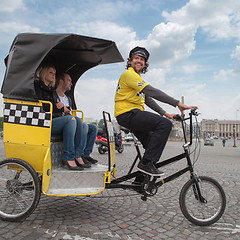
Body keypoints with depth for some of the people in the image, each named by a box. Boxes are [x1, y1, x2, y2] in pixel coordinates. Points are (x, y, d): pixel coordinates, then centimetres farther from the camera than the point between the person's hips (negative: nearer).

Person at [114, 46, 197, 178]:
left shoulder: (137, 77, 26)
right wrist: (177, 103, -26)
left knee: (154, 144, 11)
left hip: (134, 115, 10)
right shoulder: (129, 74, -8)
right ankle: (146, 162, -22)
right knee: (165, 124, -24)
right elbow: (152, 91, -21)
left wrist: (164, 113, 12)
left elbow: (147, 99, 23)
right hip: (127, 114, -10)